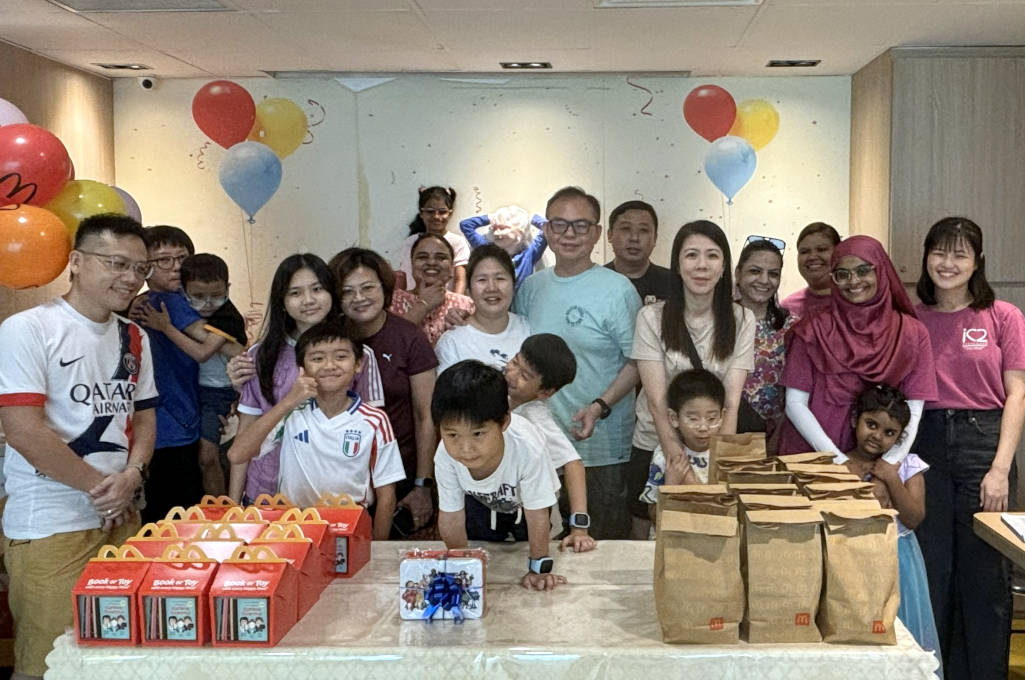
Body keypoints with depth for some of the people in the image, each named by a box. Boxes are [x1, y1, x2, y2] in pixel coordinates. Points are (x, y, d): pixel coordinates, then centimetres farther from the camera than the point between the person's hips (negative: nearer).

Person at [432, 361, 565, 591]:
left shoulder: (527, 449, -47)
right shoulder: (445, 456, -37)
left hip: (524, 503, -2)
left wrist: (539, 568, -22)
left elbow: (537, 515, -31)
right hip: (481, 501, 2)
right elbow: (451, 515, -20)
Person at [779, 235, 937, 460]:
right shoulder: (814, 330, 3)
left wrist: (891, 462, -12)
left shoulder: (912, 334, 7)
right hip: (811, 456, -1)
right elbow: (795, 403, 0)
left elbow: (912, 411, 4)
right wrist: (838, 458, -10)